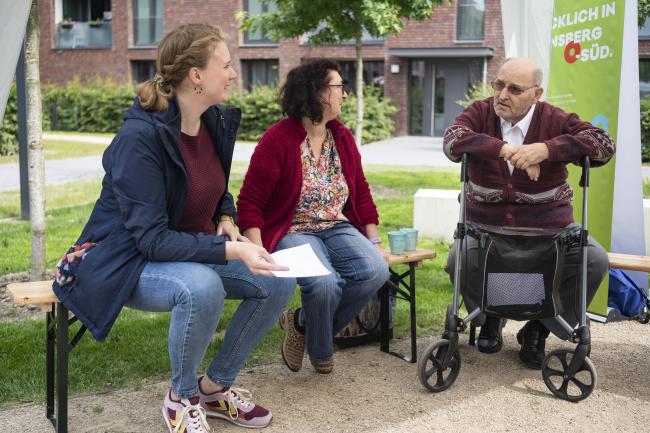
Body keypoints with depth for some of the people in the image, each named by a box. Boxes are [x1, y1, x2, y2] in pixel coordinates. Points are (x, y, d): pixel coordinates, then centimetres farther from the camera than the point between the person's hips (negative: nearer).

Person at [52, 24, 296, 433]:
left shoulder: (216, 122, -1)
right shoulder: (140, 137, -25)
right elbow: (152, 238, -28)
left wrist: (227, 220, -2)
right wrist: (231, 251, -36)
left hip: (197, 251, 8)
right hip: (127, 262, -7)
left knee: (280, 280, -10)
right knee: (201, 286, -37)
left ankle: (217, 386, 6)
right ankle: (182, 397, -9)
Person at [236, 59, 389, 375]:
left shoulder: (342, 137, 10)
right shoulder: (277, 139, -10)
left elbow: (361, 193, 17)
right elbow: (250, 203, -10)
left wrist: (374, 242, 8)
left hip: (338, 228, 6)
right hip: (293, 231, -6)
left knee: (376, 270, -23)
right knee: (325, 282, -33)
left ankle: (303, 324, -3)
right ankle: (320, 352, 0)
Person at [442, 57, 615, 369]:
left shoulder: (555, 120, -6)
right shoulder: (480, 113, -3)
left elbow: (604, 144, -20)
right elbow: (453, 141, -23)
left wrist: (546, 149, -34)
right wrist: (507, 150, -35)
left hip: (548, 226, 0)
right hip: (486, 225, 0)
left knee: (595, 261, -20)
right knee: (458, 260, -28)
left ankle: (539, 330, 4)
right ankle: (489, 319, 8)